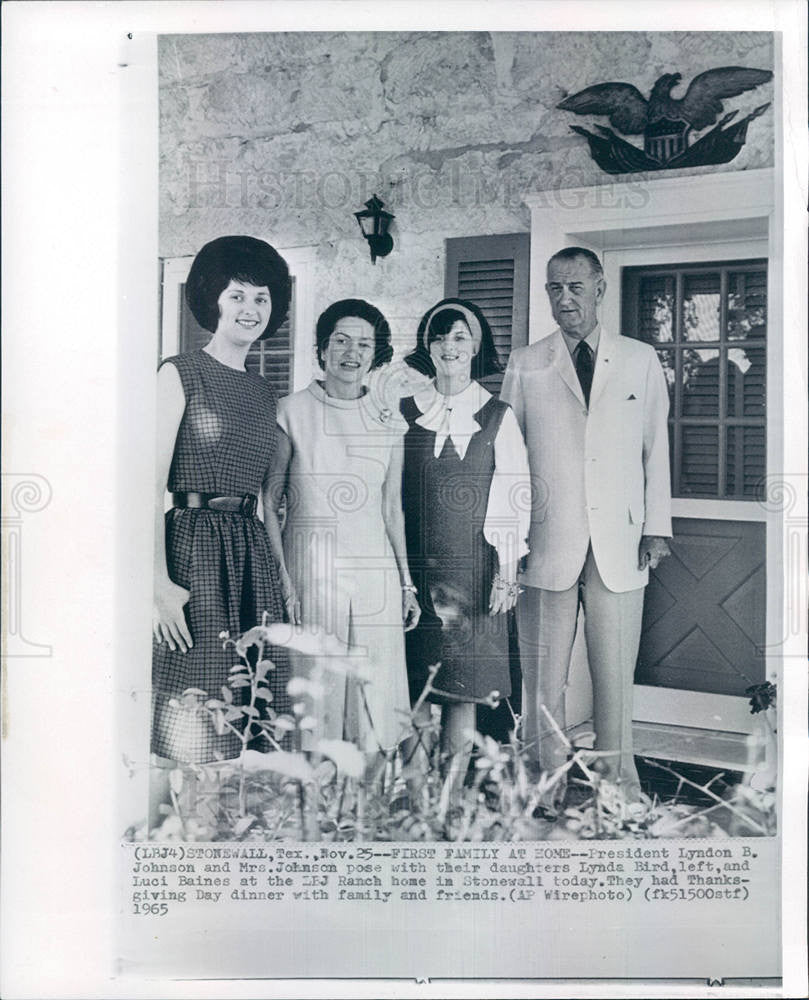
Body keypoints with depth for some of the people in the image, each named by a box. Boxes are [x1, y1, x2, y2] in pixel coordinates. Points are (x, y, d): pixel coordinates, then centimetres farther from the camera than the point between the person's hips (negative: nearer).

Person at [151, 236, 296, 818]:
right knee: (187, 726, -3)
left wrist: (284, 574, 13)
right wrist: (160, 579, -17)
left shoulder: (265, 394, 16)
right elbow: (153, 485, -9)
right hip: (193, 543, -6)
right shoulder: (179, 375, -2)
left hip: (252, 549, 6)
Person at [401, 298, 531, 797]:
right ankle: (415, 790, 16)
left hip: (472, 567, -1)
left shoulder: (498, 416, 3)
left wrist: (507, 570, -6)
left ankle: (454, 789, 14)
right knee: (415, 683, 4)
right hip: (415, 564, 2)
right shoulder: (406, 412, 7)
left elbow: (515, 496, 0)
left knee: (464, 684, 2)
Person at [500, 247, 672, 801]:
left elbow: (656, 448, 11)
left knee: (617, 675, 6)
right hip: (547, 543, 0)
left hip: (620, 543, 1)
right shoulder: (525, 364, 7)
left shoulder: (641, 360, 10)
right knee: (543, 678, 5)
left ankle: (620, 784, 21)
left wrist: (656, 527, 4)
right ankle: (547, 786, 19)